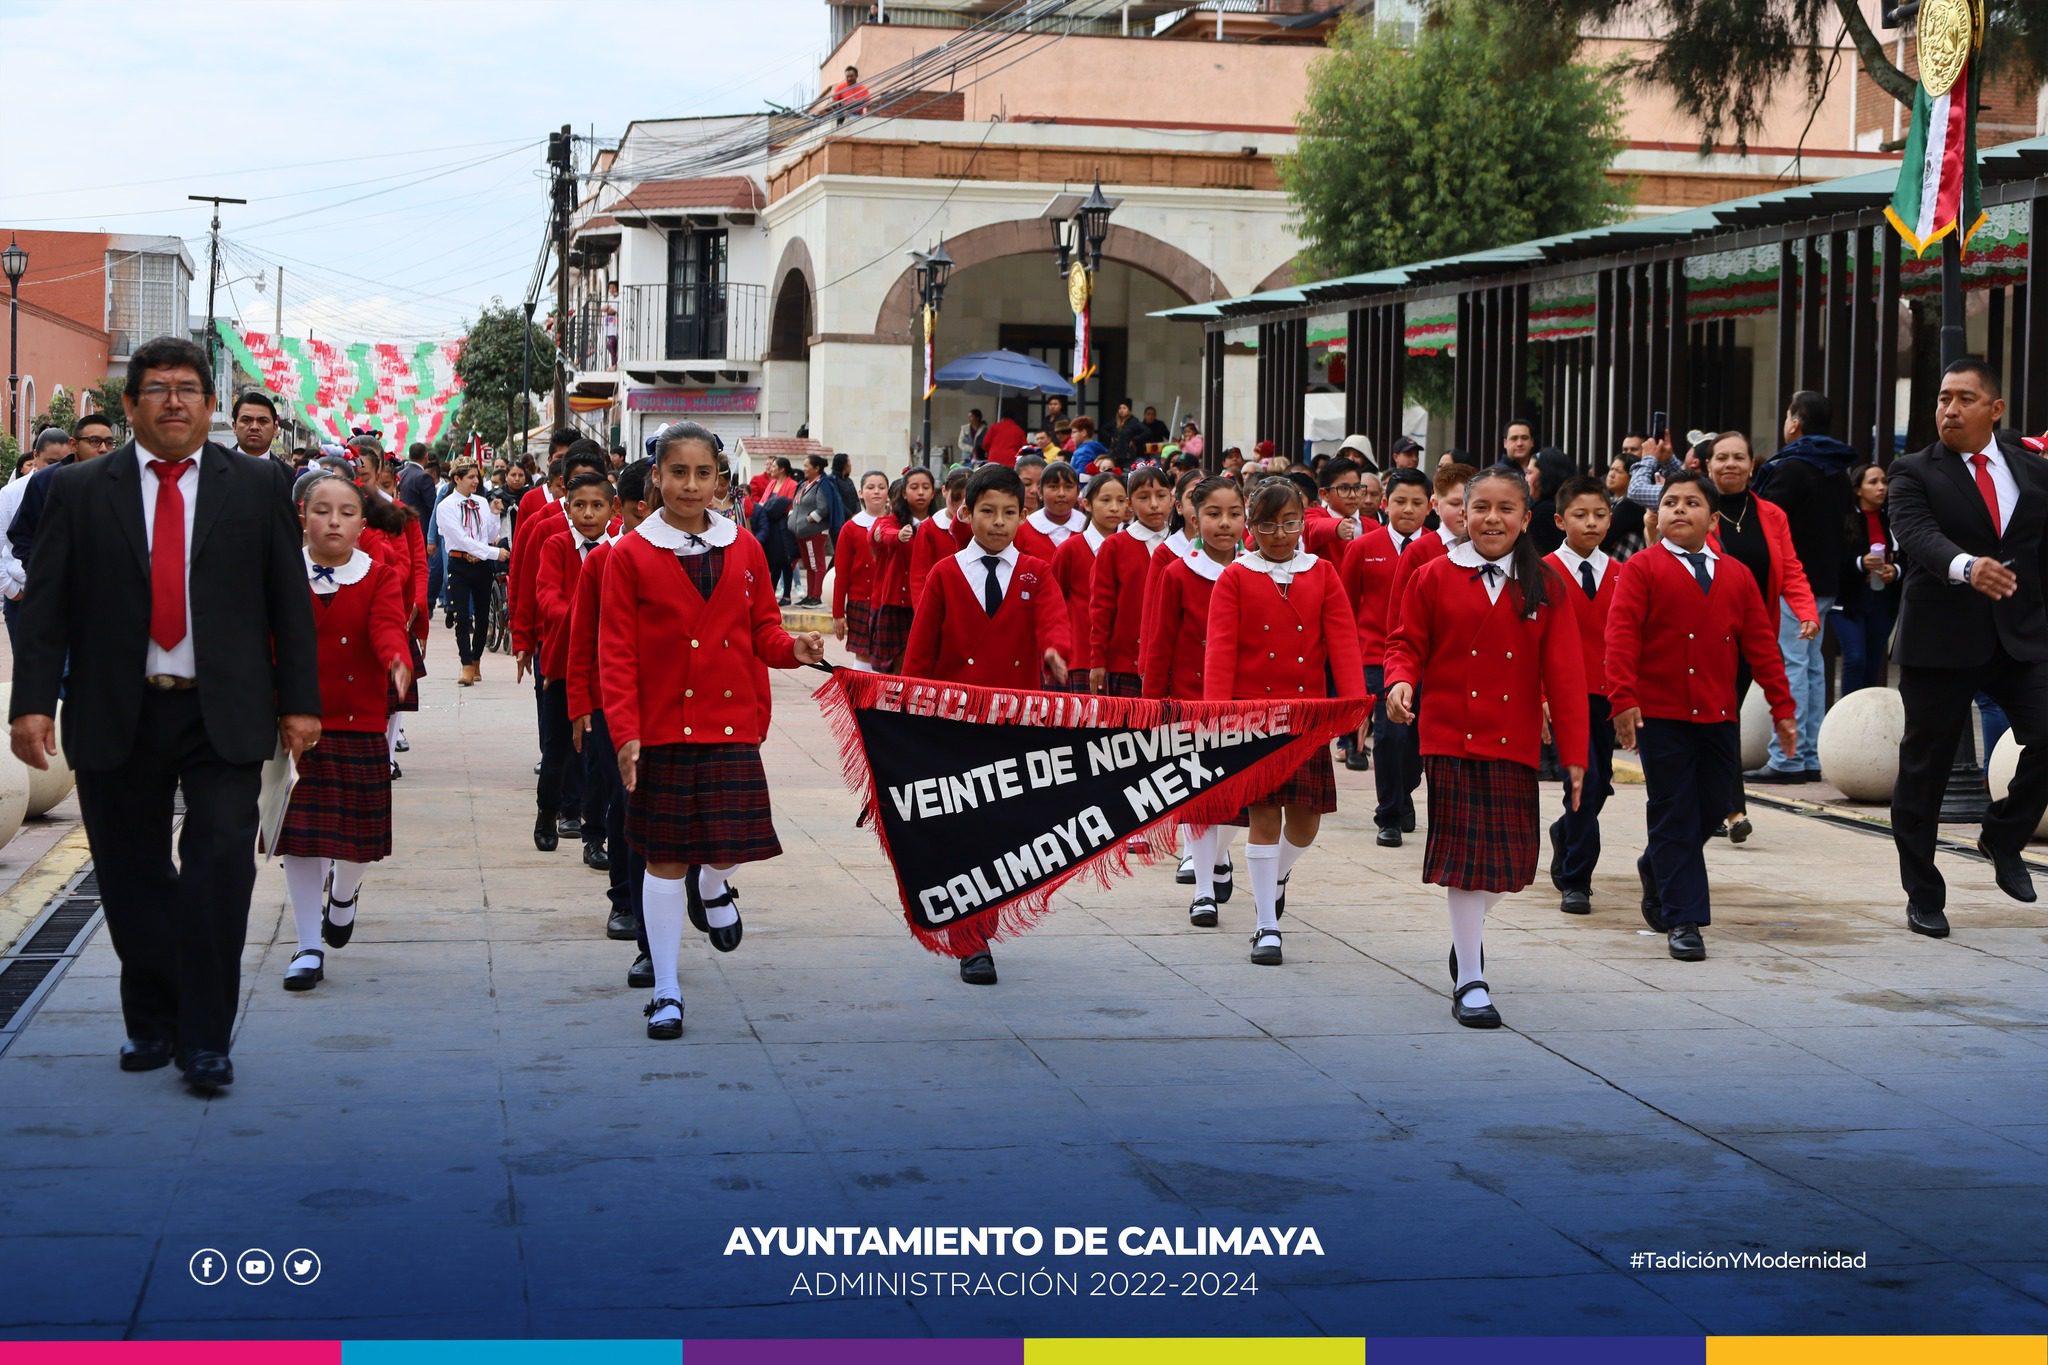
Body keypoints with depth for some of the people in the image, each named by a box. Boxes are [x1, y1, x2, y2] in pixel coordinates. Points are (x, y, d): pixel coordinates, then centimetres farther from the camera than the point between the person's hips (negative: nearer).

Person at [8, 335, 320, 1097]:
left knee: (220, 869, -8)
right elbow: (46, 606, 2)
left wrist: (300, 702, 2)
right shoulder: (78, 492, 5)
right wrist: (33, 702, -7)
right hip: (116, 717, 1)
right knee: (133, 877, 9)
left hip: (223, 715, -1)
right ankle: (151, 1023, 25)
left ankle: (205, 1039, -1)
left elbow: (290, 600, 6)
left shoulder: (259, 488, 5)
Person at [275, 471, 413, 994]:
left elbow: (388, 627, -18)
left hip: (360, 727, 0)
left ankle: (344, 893, 42)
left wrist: (398, 661, -41)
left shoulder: (380, 578, -1)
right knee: (300, 835, -2)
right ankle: (309, 947, 8)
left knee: (358, 832, 6)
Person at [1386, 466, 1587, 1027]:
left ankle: (1468, 930, 38)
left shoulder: (1545, 586, 1)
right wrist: (1400, 680, -17)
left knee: (1511, 860, 7)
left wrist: (1574, 753, -4)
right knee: (1467, 854, -2)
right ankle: (1470, 981, 6)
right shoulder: (1437, 577, 0)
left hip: (1514, 744, 2)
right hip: (1451, 738, -2)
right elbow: (1407, 642, 6)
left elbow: (1564, 672, -1)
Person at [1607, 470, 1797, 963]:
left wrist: (1781, 706, 6)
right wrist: (1623, 698, -23)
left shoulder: (1737, 575, 10)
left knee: (1710, 810, 10)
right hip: (1660, 716, -4)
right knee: (1675, 816, -3)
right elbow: (1622, 636, -12)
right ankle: (1684, 920, 1)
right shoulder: (1642, 569, -3)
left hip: (1719, 717, 5)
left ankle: (1656, 870, 37)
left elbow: (1761, 643, 10)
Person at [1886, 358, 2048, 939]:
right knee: (1924, 772, 3)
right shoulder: (1914, 473, -2)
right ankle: (1923, 898, 17)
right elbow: (1919, 534, -21)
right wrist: (1966, 566, -39)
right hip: (1940, 643, -3)